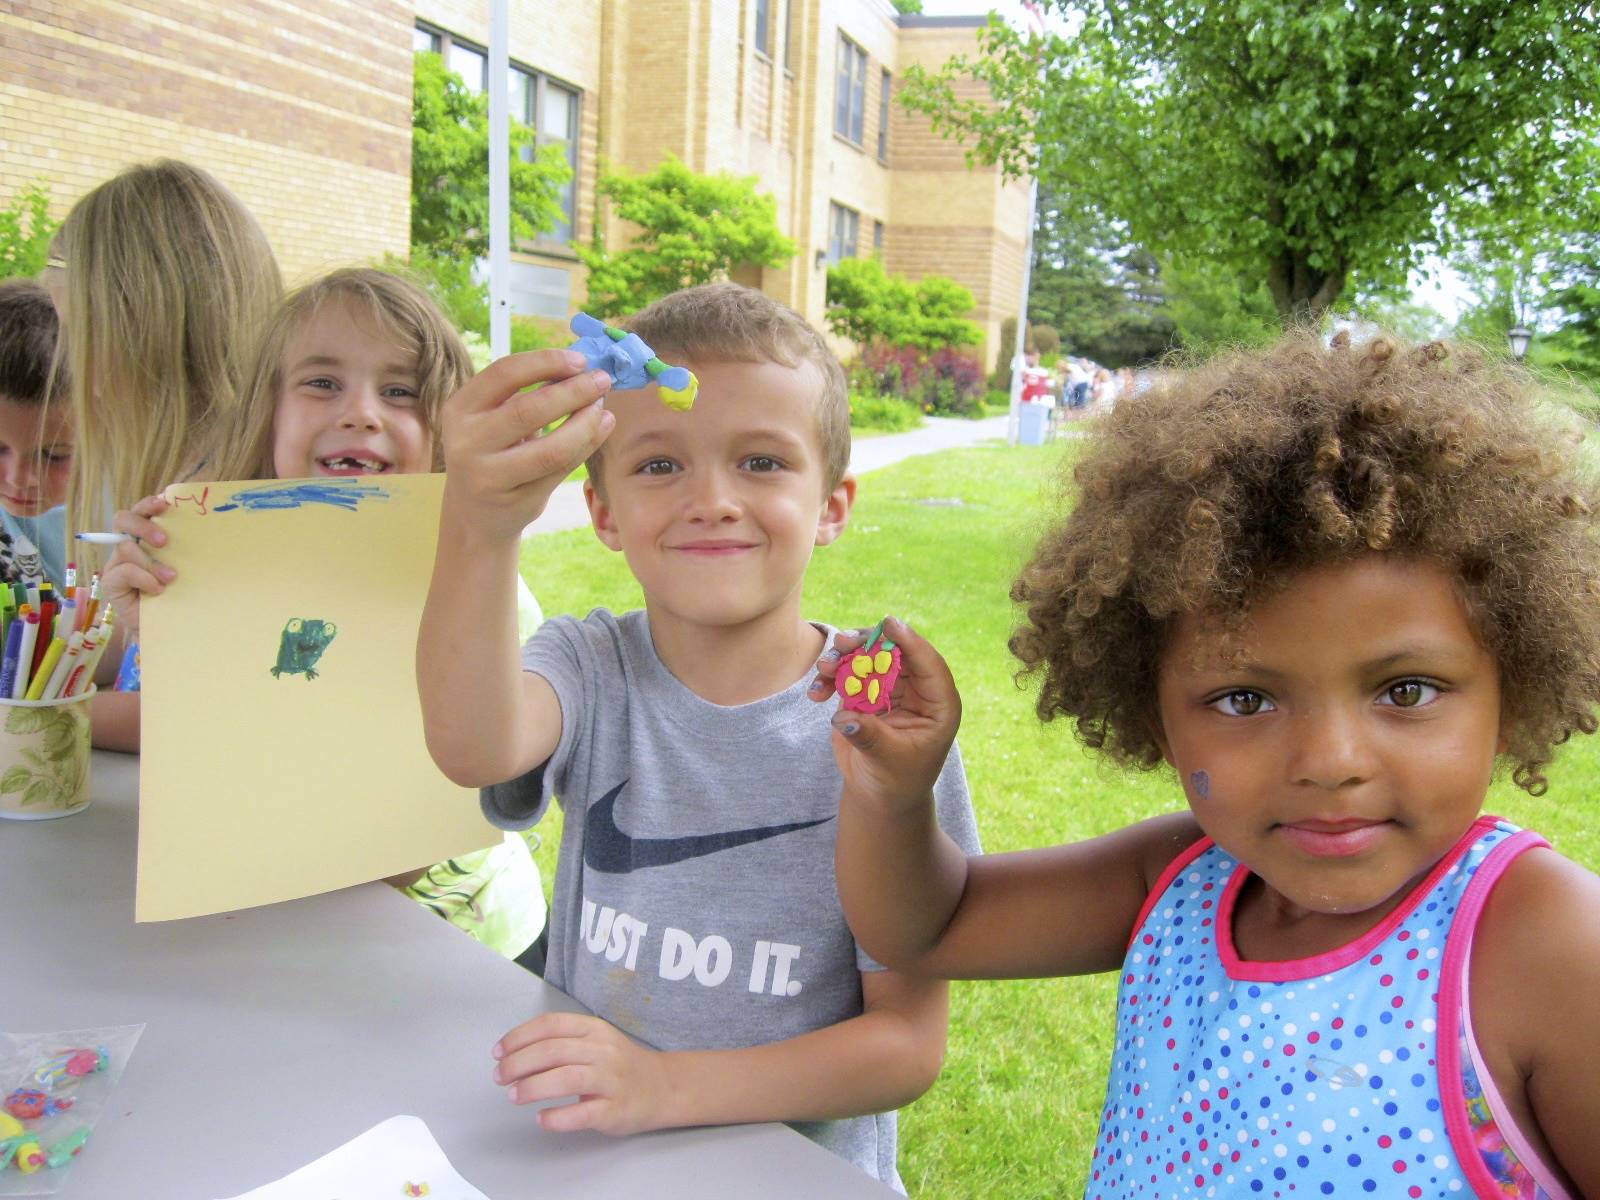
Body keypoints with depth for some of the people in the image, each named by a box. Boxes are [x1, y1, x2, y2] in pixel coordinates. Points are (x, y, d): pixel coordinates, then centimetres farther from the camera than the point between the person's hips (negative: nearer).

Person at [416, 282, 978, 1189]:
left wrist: (668, 1086, -23)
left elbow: (910, 1042, -10)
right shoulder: (592, 668, -3)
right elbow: (475, 749, -26)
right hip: (585, 1157, 3)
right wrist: (480, 532, -43)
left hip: (800, 1171, -2)